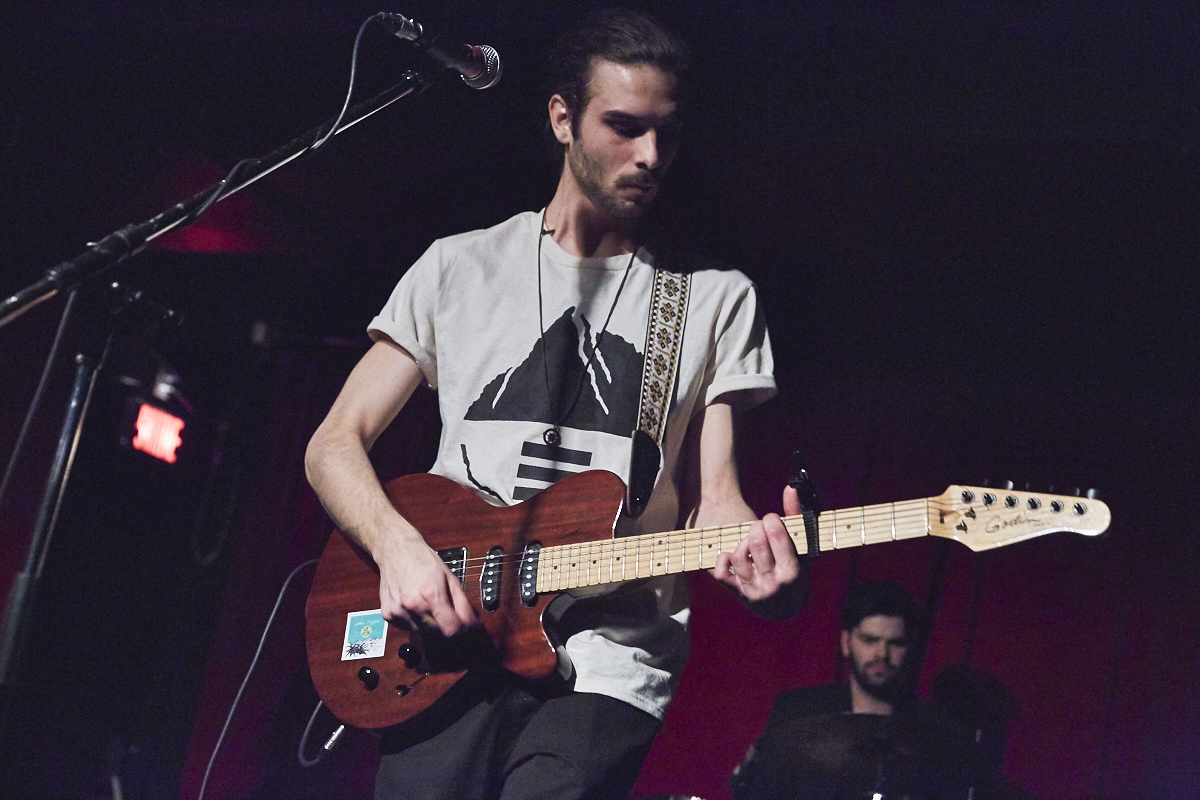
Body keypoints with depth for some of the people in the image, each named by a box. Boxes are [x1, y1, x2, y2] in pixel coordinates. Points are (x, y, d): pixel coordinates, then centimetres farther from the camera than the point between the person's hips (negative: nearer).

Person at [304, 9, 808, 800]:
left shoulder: (716, 298, 9)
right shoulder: (460, 267, 9)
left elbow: (713, 499, 5)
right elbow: (336, 443, 9)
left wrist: (761, 558, -19)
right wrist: (398, 545, -10)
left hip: (612, 654, -1)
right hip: (451, 632, 1)